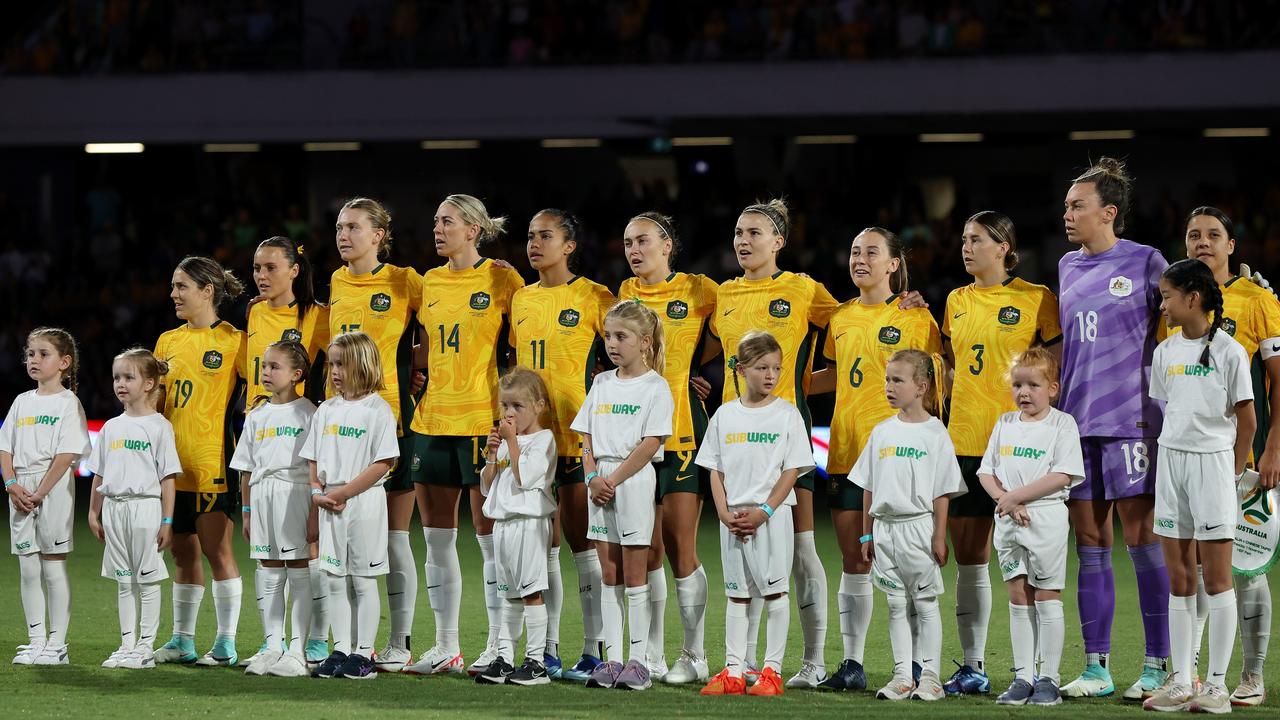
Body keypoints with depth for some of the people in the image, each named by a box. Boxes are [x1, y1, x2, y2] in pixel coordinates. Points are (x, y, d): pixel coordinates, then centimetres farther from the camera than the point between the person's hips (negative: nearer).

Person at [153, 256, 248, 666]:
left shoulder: (233, 340, -5)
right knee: (183, 552, 11)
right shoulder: (168, 341, 13)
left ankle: (226, 643, 0)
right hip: (172, 462, 6)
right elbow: (156, 400, 18)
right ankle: (182, 640, 18)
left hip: (212, 462, -6)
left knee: (216, 549, -6)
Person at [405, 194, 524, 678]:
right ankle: (445, 647, 14)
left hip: (482, 419, -6)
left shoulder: (501, 279, -5)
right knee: (436, 538, 7)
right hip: (432, 418, 6)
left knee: (490, 537, -3)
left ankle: (499, 646, 4)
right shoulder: (430, 283, 12)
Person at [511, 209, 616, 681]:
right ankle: (547, 650, 14)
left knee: (582, 540, -4)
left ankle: (594, 651, 1)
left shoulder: (593, 297, -4)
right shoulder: (521, 299, 13)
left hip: (577, 434, -6)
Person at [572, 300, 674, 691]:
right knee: (609, 577, 6)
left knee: (634, 576, -4)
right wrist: (593, 477, -4)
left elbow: (650, 444, -12)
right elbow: (586, 437, 11)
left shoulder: (655, 387, -5)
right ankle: (612, 658, 8)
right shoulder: (601, 383, 13)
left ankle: (639, 660, -1)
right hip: (602, 481, 6)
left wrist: (614, 479, -15)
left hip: (635, 481, -6)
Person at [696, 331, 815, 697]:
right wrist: (725, 513, -5)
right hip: (733, 517, 3)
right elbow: (716, 471, 8)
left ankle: (772, 670, 3)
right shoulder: (725, 415, 7)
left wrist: (764, 512, -14)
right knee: (737, 594, 7)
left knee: (775, 591, -2)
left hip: (773, 515, -3)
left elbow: (792, 470, -5)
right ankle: (733, 671, 11)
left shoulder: (787, 414, -2)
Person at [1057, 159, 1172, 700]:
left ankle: (1158, 666, 0)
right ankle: (1096, 668, 11)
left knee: (1142, 539, -5)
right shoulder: (1067, 267, 14)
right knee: (1090, 545, 6)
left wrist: (1159, 406, -5)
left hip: (1131, 420, -6)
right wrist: (1050, 404, 18)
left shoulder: (1145, 262, -3)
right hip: (1076, 421, 6)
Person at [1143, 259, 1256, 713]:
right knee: (1179, 578, 7)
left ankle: (1217, 686, -1)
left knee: (1216, 577, -3)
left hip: (1213, 460, -6)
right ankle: (1181, 683, 11)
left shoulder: (1228, 351, -8)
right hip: (1170, 460, 6)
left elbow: (1247, 422, -5)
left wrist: (1233, 472, -3)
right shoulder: (1165, 353, 9)